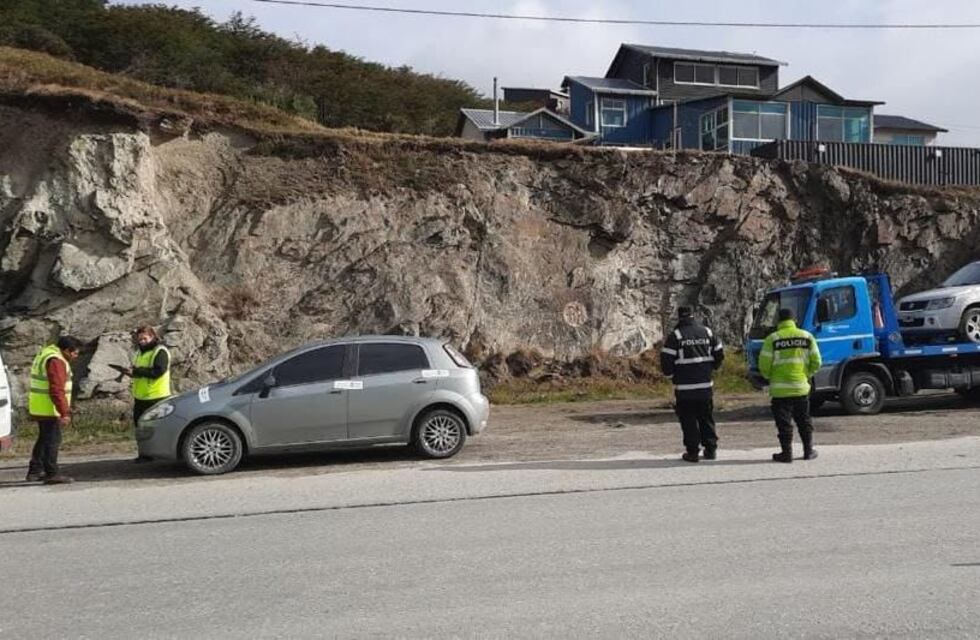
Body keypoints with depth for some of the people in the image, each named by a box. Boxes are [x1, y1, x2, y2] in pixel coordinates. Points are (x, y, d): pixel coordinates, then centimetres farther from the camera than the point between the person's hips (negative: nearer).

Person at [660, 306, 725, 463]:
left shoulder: (675, 336, -8)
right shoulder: (707, 332, 6)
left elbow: (666, 360, -10)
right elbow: (719, 354, 12)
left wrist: (672, 376, 8)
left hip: (685, 387, -4)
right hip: (706, 385, 4)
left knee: (688, 420, 2)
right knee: (707, 418, 14)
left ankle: (692, 451, 1)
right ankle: (711, 449, 16)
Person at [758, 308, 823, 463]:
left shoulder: (773, 339, -7)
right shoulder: (807, 337, 4)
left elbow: (764, 365, -9)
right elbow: (816, 363, 4)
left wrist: (770, 377, 10)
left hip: (780, 388, -3)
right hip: (801, 387, 3)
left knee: (784, 423, 3)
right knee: (804, 421, 16)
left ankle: (787, 453, 4)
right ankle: (808, 451, 21)